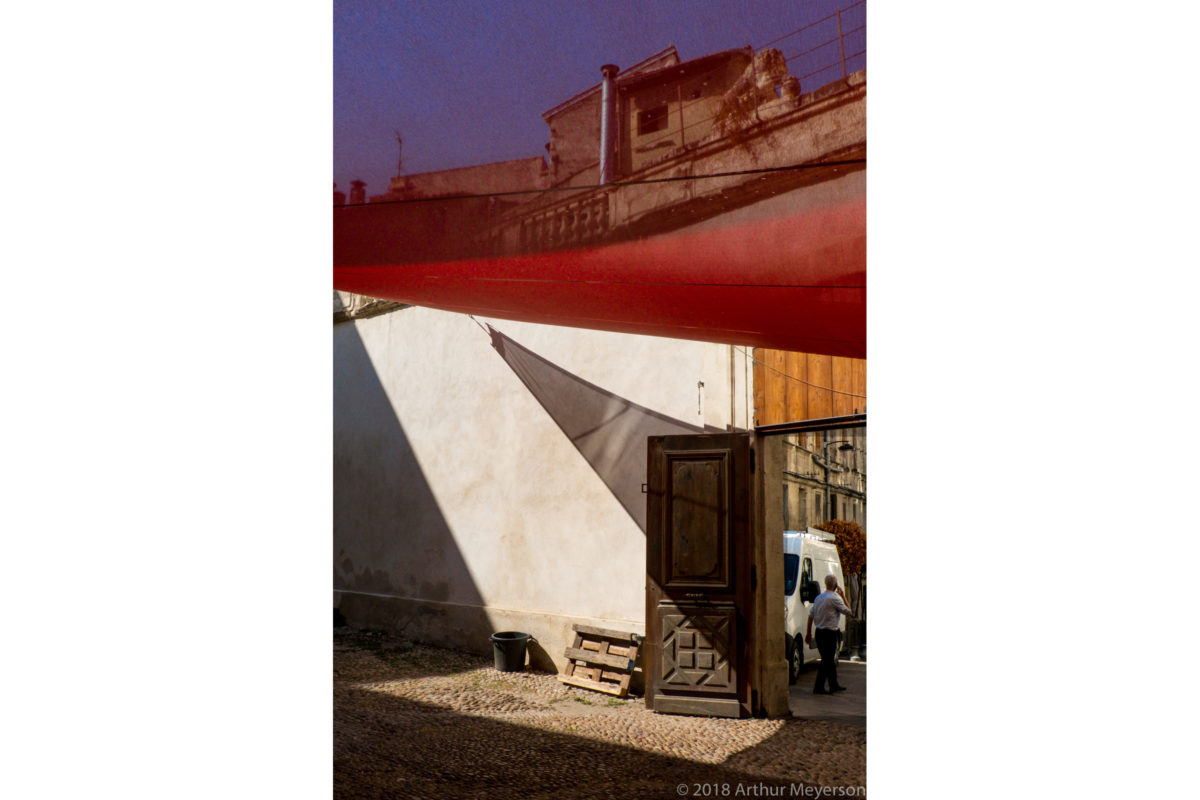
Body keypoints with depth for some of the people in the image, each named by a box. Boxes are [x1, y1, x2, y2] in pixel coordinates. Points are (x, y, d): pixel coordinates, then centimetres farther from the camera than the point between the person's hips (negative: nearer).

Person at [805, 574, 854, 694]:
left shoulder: (819, 597, 11)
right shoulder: (835, 598, -13)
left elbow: (810, 615, 12)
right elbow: (849, 612, -5)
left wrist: (809, 633, 18)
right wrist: (843, 596, 2)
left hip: (819, 632, 8)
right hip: (829, 633, -8)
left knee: (829, 659, 18)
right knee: (827, 661, -3)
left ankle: (834, 685, 28)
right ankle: (818, 687, -4)